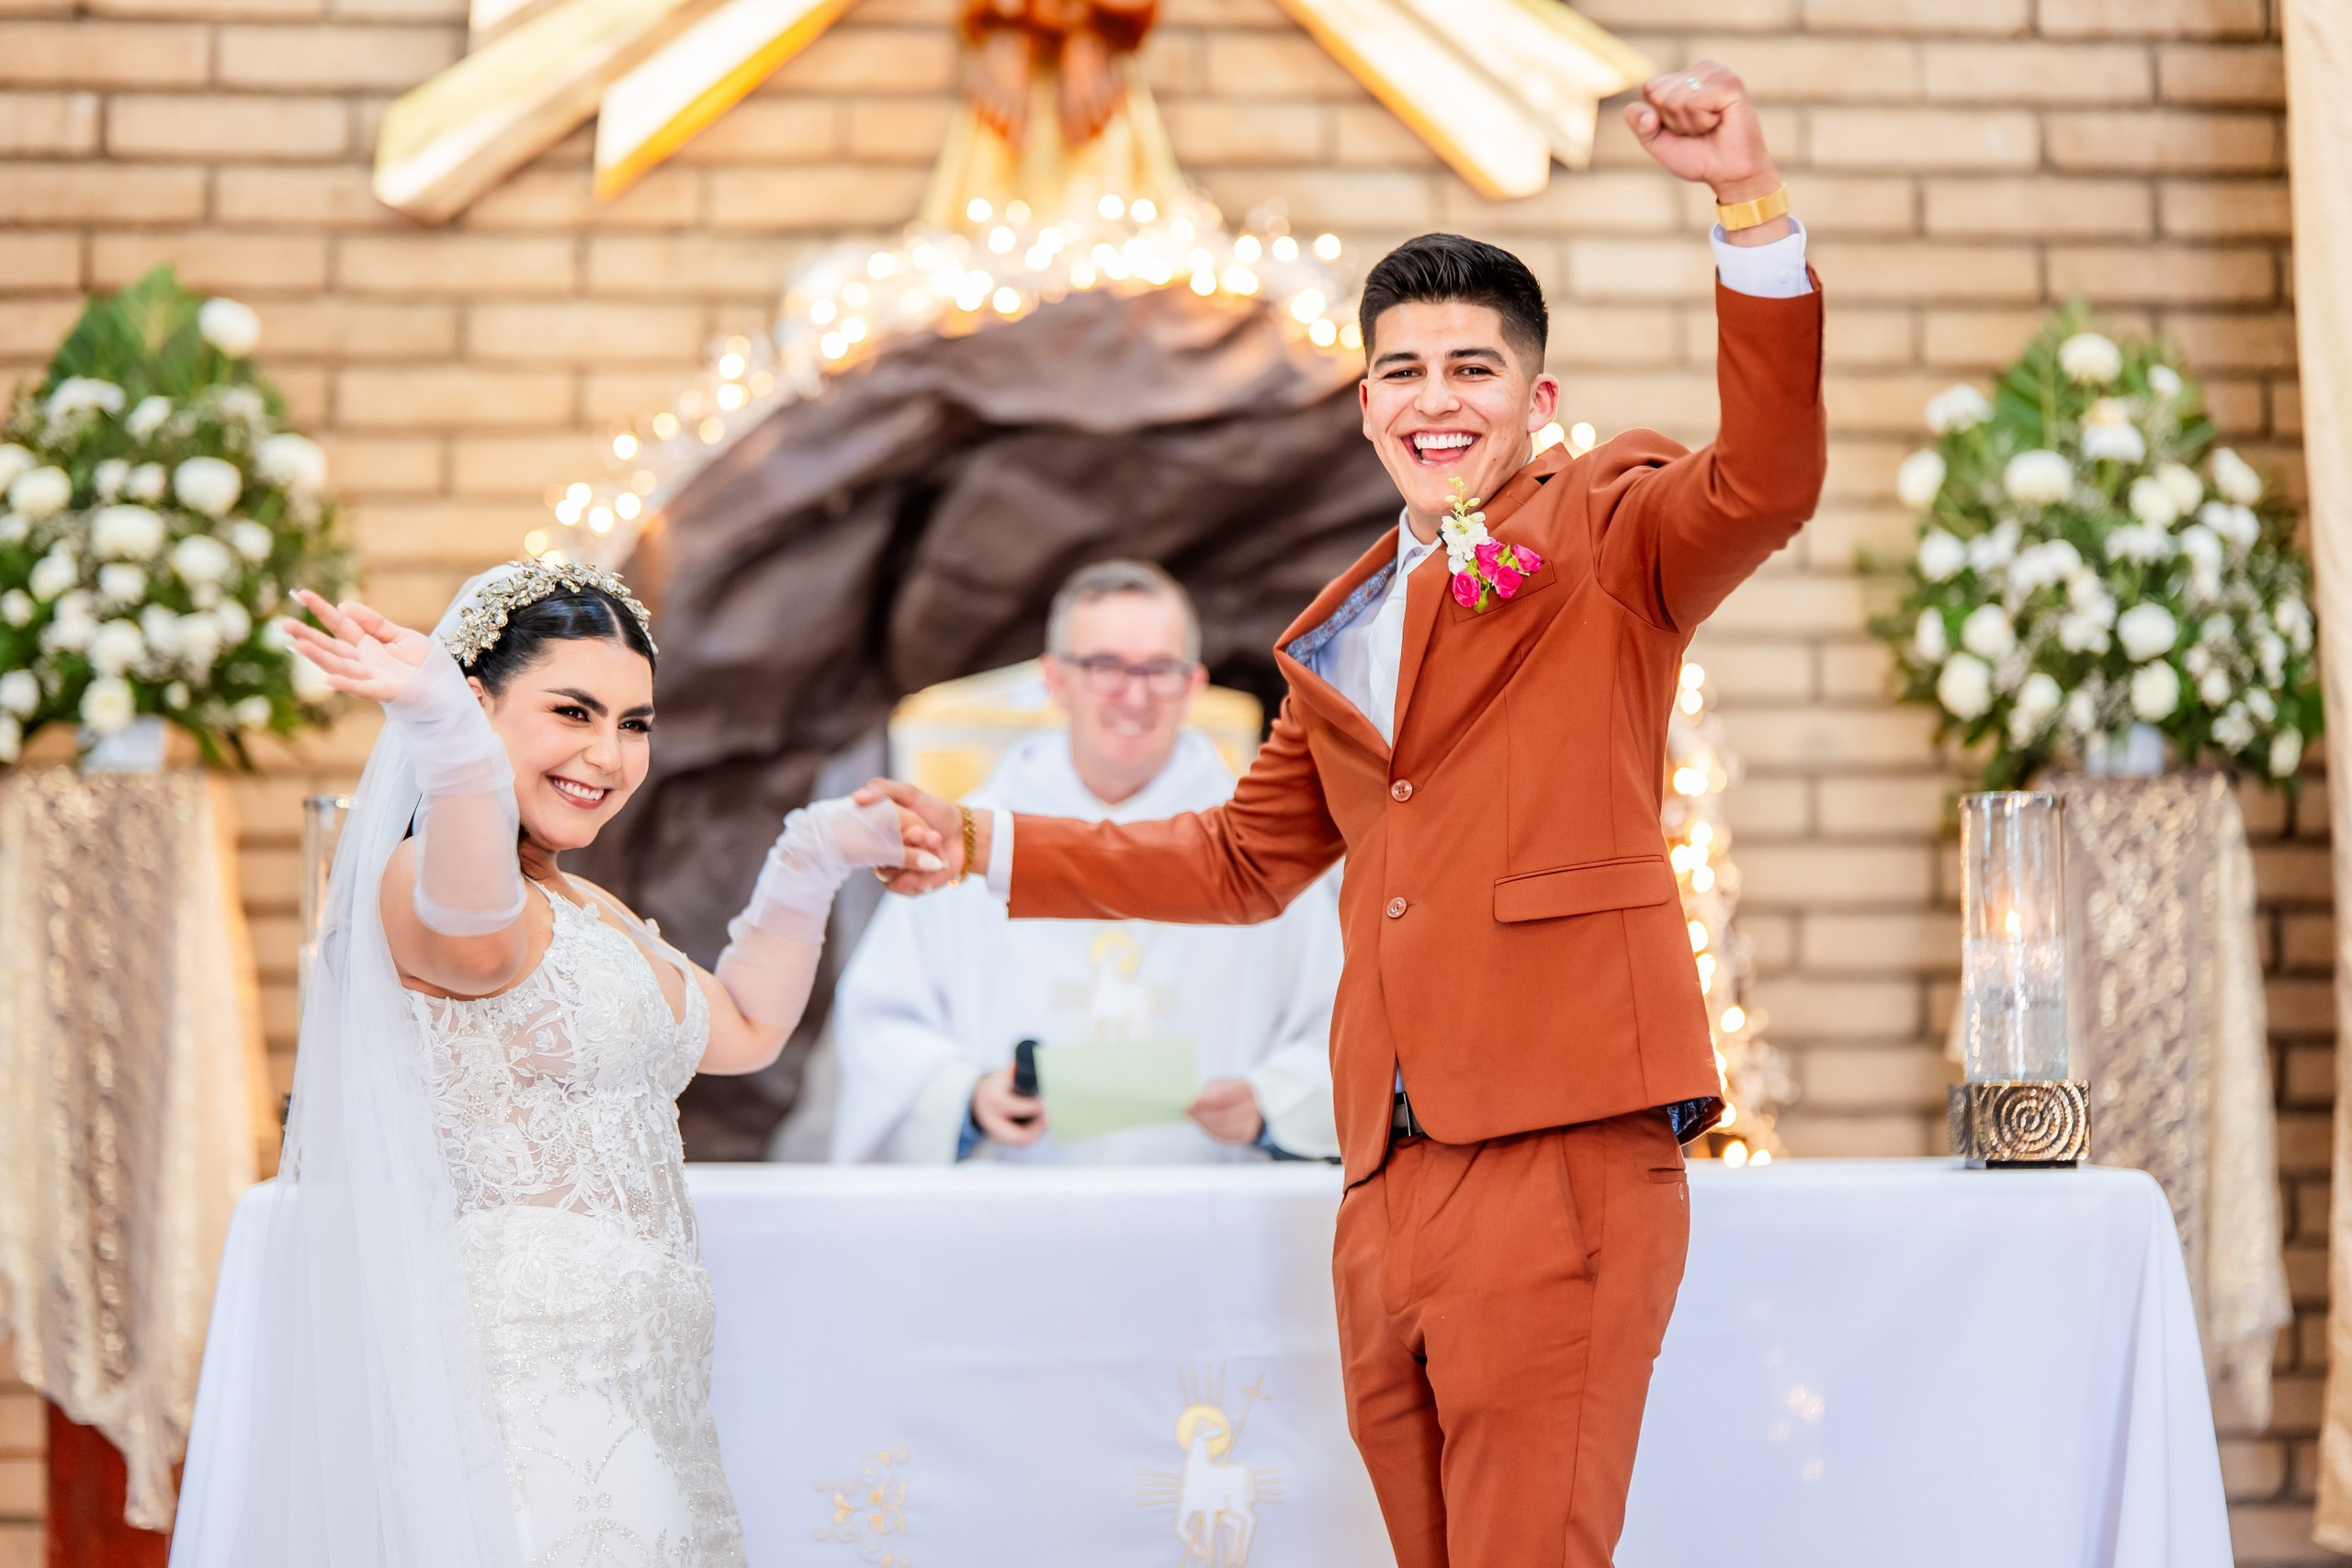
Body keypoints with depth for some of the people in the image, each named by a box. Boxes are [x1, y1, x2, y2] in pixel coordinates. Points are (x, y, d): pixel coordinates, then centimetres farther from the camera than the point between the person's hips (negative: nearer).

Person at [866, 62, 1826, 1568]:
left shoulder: (1609, 531, 3)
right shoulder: (1343, 632, 23)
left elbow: (1767, 484, -18)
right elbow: (1246, 856, 32)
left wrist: (1753, 205, -29)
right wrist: (994, 848, 29)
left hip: (1564, 1153, -7)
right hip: (1389, 1183, 7)